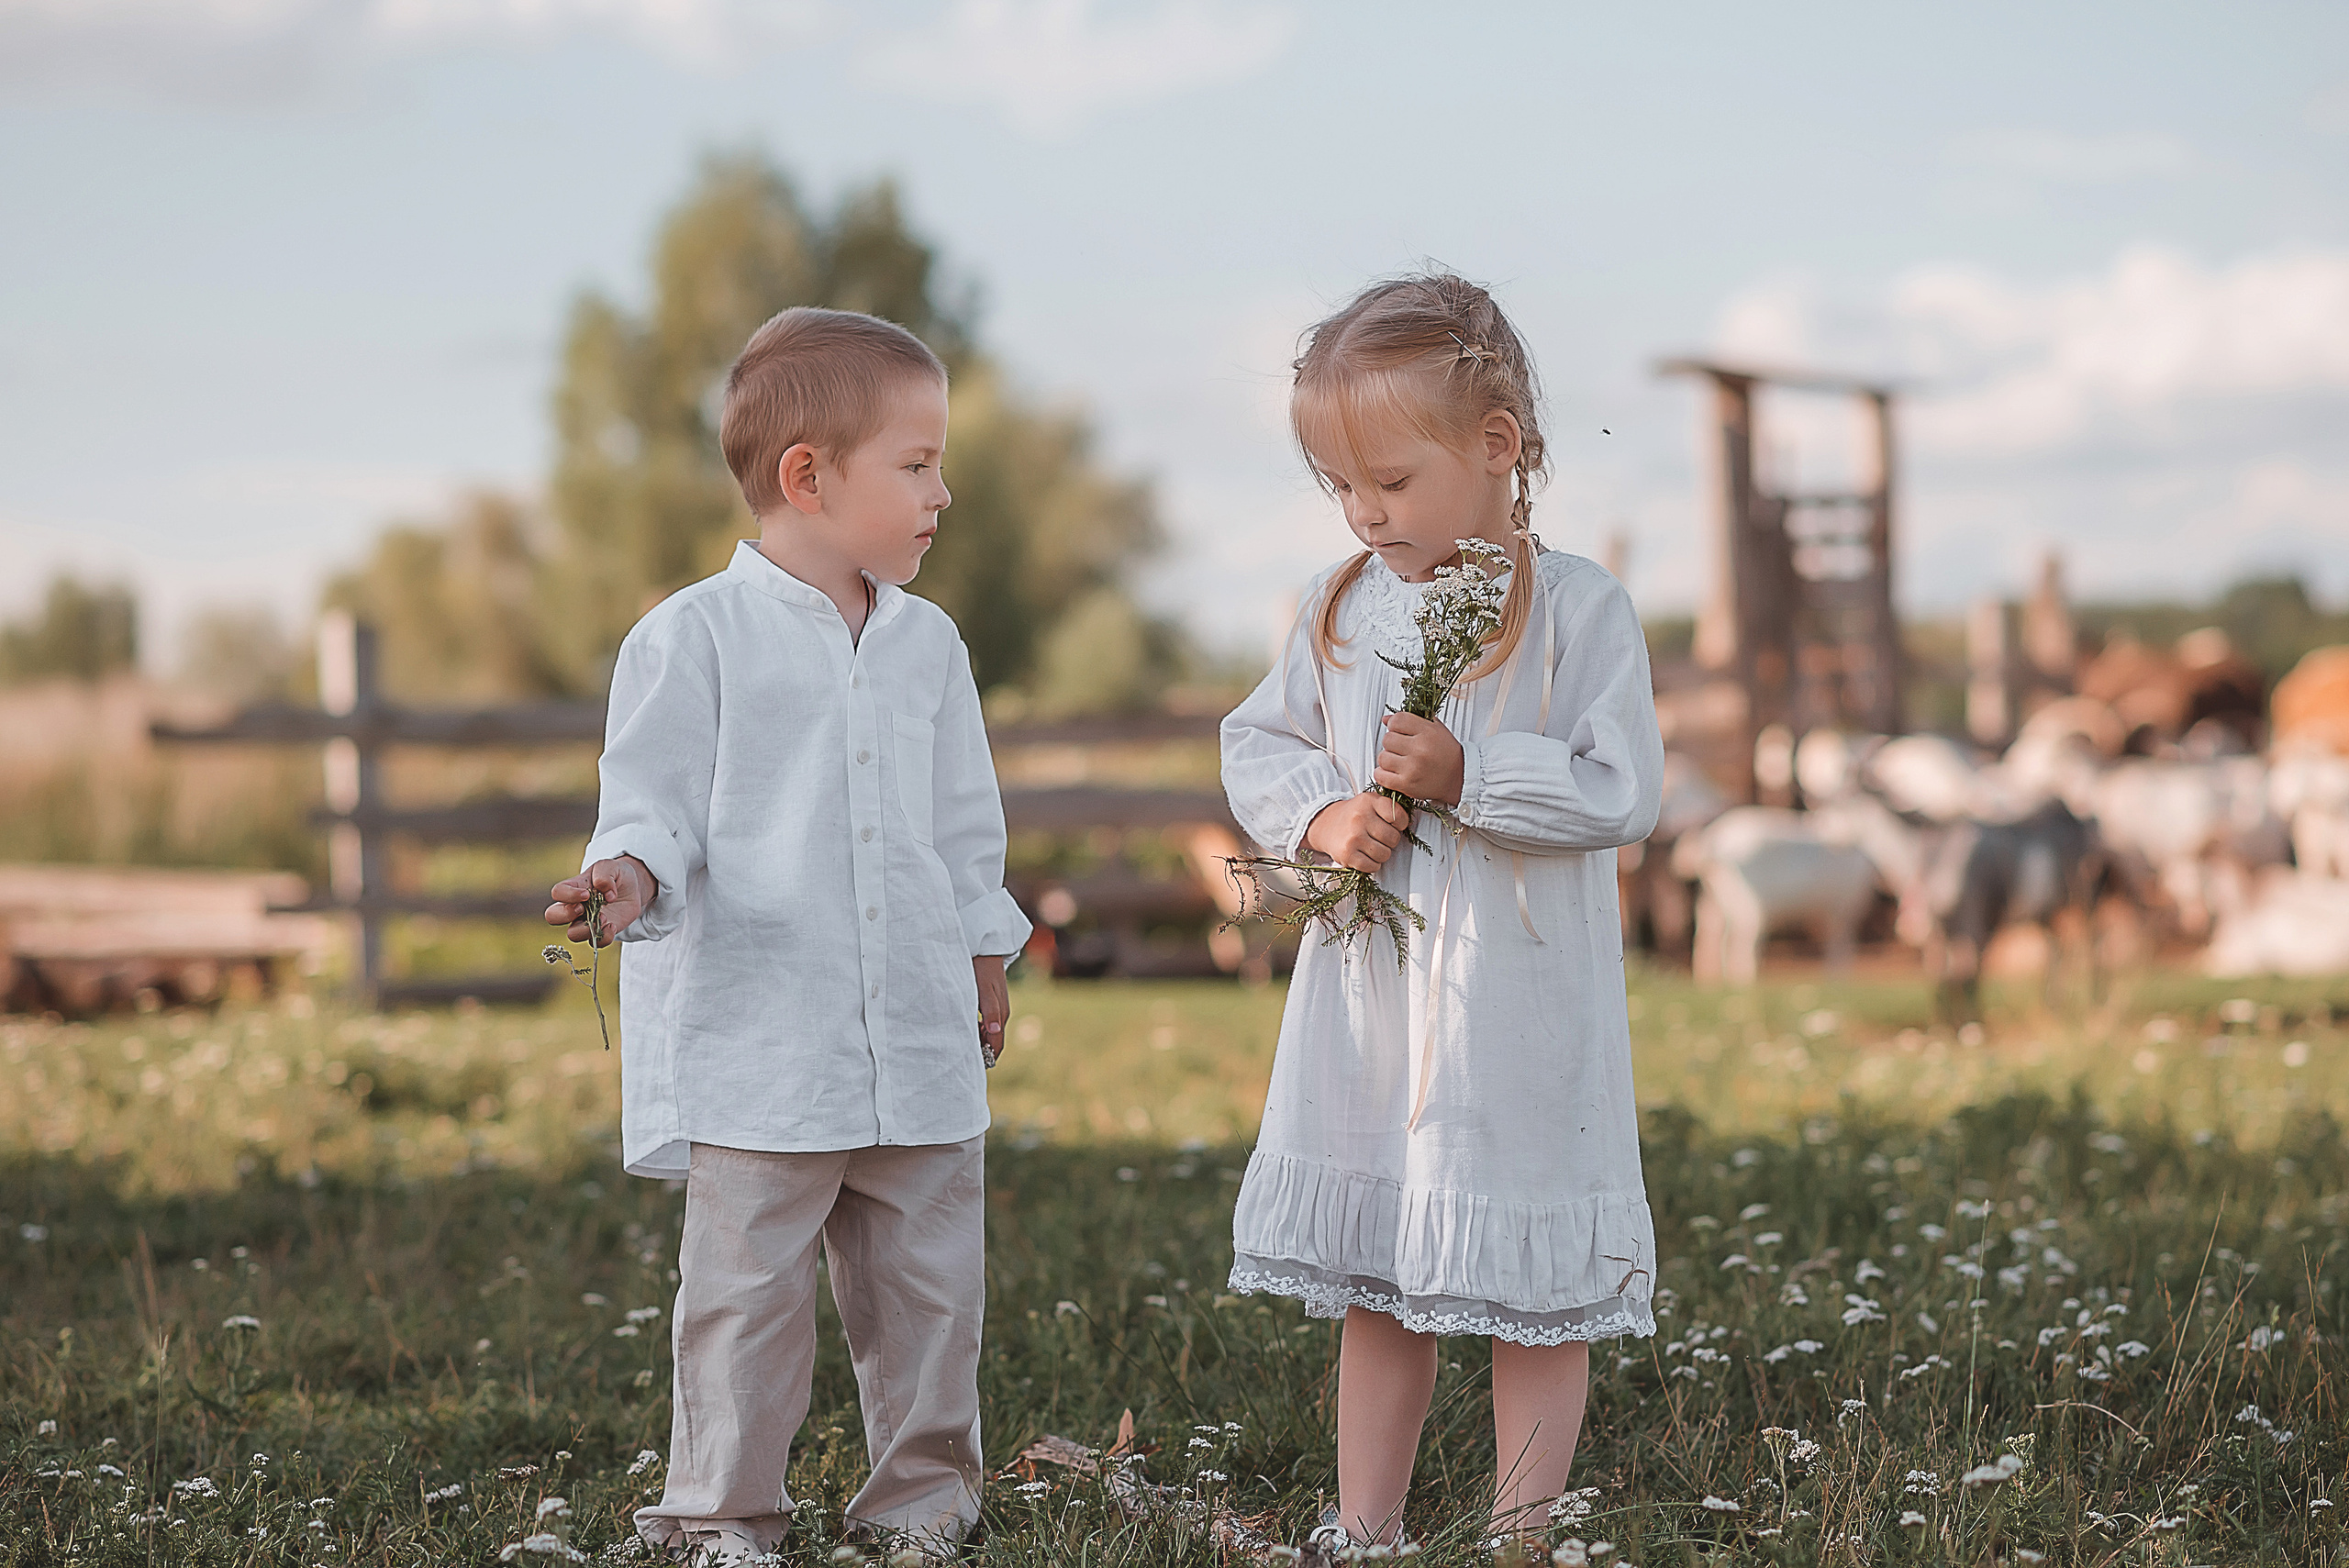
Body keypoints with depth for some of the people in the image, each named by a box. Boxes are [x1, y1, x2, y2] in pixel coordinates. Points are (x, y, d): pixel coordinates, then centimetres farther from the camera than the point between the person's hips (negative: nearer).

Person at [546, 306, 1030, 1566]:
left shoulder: (927, 644, 12)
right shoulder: (693, 637, -5)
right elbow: (656, 802, -5)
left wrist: (984, 964, 21)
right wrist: (629, 875, -26)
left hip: (920, 1043, 5)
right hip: (755, 1042, -5)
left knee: (929, 1285, 10)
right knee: (746, 1291, 0)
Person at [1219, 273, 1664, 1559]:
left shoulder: (1578, 609, -9)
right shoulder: (1342, 607, 5)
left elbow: (1620, 791, -14)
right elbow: (1258, 741, 14)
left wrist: (1466, 776, -22)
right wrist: (1322, 817, -6)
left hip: (1520, 1003, -5)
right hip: (1365, 991, 5)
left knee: (1530, 1297, 3)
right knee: (1372, 1286, 14)